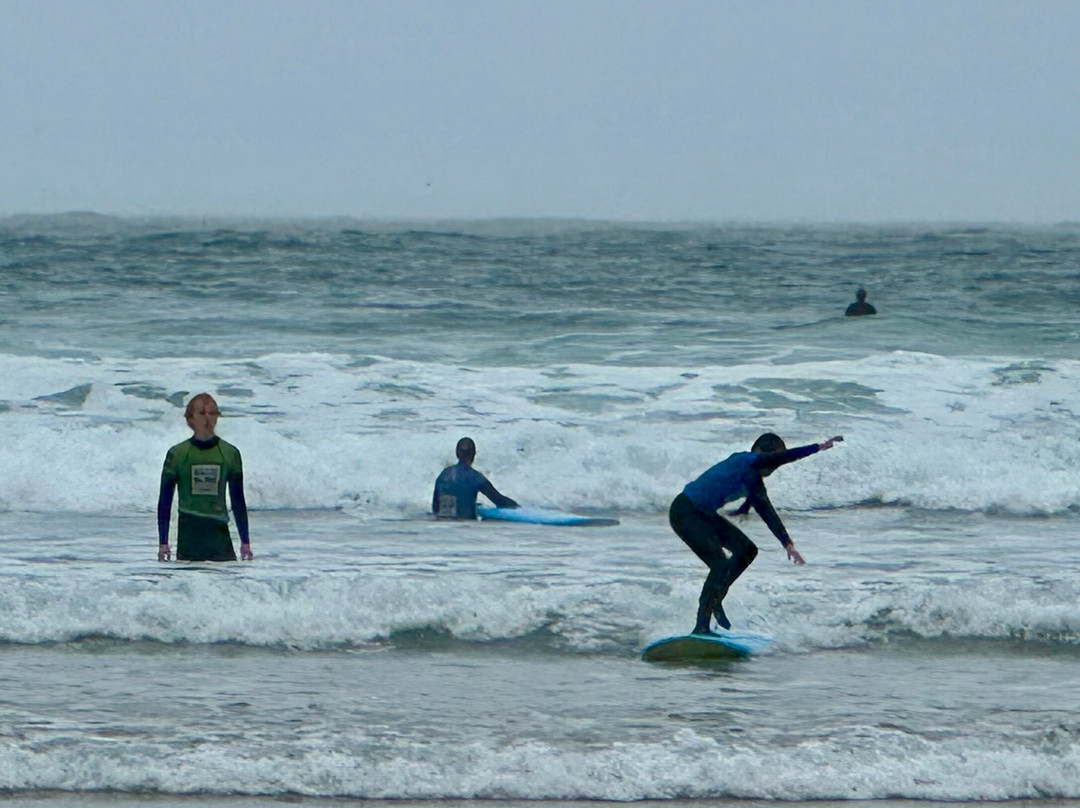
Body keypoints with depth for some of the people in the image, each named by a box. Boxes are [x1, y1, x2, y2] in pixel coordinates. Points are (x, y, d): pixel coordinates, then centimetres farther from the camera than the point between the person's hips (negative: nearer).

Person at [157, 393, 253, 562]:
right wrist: (162, 542, 1)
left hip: (219, 534, 1)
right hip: (188, 534, -1)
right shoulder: (177, 454, 2)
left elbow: (238, 500, 12)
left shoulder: (230, 454, 6)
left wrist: (245, 542, 10)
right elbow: (164, 500, 5)